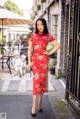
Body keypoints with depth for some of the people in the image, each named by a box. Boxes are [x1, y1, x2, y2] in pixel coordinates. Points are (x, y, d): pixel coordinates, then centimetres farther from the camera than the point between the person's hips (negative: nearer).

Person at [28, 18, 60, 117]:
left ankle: (40, 103, 21)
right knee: (37, 80, -10)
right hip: (35, 60, -1)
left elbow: (58, 45, 5)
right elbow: (29, 49, 6)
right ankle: (34, 106, -6)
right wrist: (29, 61, -1)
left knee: (42, 80, 6)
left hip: (44, 60, 1)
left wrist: (49, 53, -1)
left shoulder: (48, 36, 3)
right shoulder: (33, 35, 5)